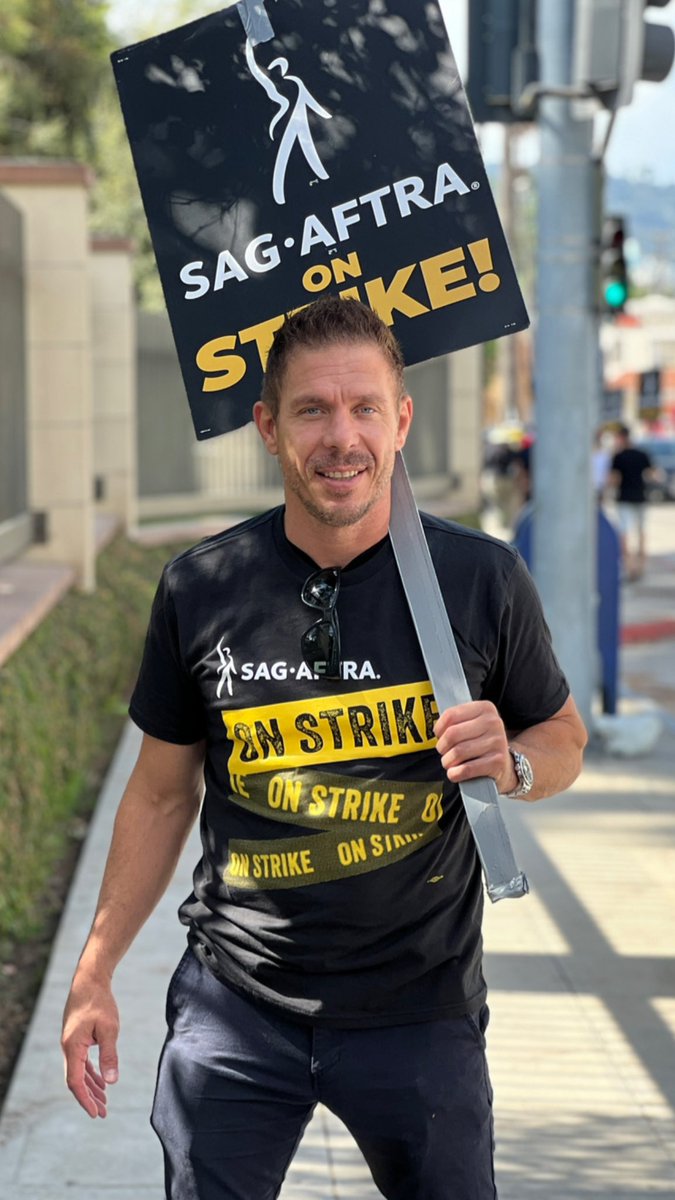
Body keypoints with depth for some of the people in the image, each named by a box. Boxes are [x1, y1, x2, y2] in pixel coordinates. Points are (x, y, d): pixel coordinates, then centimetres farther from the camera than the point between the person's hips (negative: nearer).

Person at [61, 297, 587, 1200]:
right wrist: (94, 975, 8)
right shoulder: (200, 590, -4)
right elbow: (161, 794, 7)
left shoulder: (482, 579, -6)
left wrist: (511, 766, -15)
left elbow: (563, 738, 8)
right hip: (235, 1004, 1)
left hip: (420, 1012, 0)